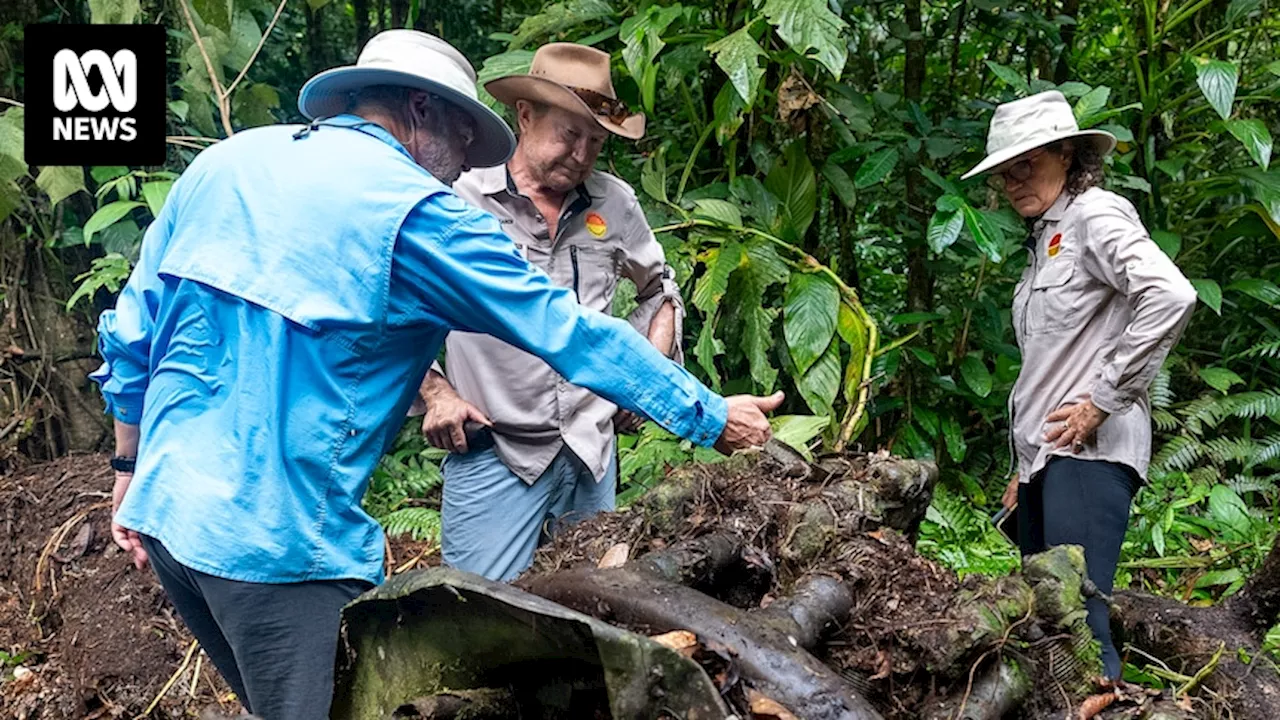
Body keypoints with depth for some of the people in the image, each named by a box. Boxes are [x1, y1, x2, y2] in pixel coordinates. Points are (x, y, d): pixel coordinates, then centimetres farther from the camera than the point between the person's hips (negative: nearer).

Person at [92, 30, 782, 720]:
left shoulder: (226, 160, 9)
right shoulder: (412, 209, -9)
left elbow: (130, 328, 11)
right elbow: (569, 330, -7)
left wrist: (131, 467, 23)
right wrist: (713, 416, 2)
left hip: (166, 507, 8)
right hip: (277, 540, -7)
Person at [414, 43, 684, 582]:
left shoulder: (615, 204, 6)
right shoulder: (461, 200, -7)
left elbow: (660, 291, 23)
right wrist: (434, 391, -8)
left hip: (593, 451, 5)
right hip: (493, 452, -4)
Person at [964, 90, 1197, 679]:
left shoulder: (1095, 216, -5)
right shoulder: (1044, 239, 22)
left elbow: (1171, 296, -22)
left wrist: (1104, 399, -18)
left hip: (1087, 453, -9)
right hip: (1046, 456, 9)